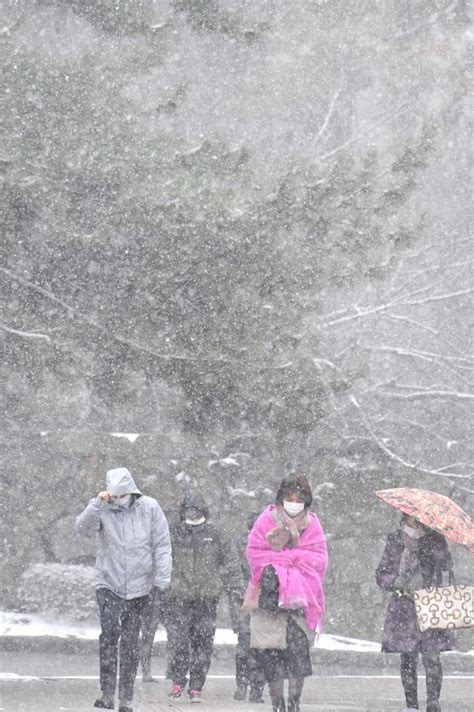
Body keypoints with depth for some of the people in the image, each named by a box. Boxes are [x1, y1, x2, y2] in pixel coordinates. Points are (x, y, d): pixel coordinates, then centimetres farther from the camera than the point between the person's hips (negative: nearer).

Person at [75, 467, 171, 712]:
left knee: (131, 642, 6)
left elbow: (162, 544, 1)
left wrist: (162, 577, -6)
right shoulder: (101, 509, -4)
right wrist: (97, 504, -31)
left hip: (139, 586, 1)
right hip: (108, 584, -1)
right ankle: (107, 692, -20)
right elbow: (83, 528, -20)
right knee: (110, 632, -20)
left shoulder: (149, 508, -3)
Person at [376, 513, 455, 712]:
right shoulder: (395, 541, 7)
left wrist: (437, 548, -20)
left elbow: (447, 565, -7)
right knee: (408, 658, 1)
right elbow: (381, 575, 7)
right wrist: (397, 582, -11)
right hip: (404, 605, 1)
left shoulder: (435, 539, 8)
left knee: (432, 656, -10)